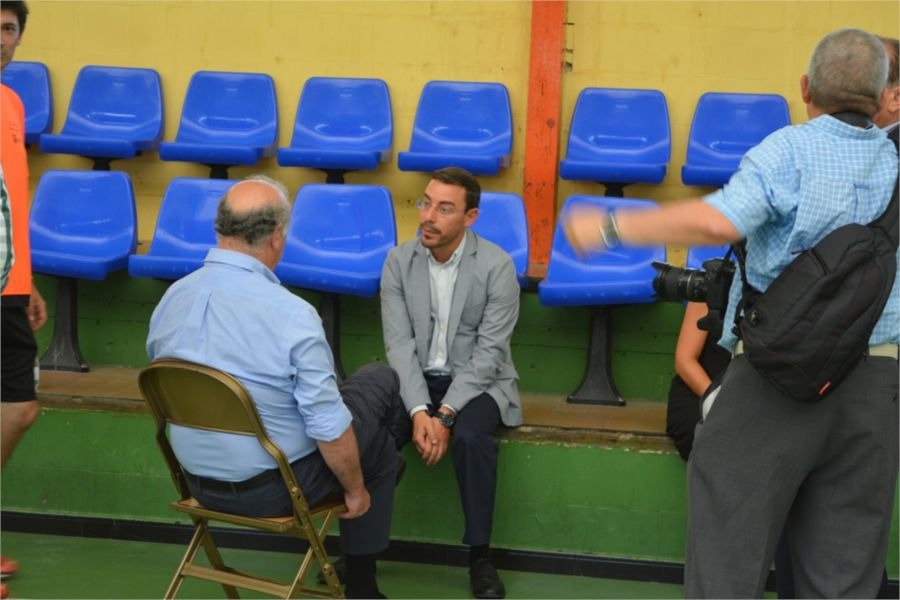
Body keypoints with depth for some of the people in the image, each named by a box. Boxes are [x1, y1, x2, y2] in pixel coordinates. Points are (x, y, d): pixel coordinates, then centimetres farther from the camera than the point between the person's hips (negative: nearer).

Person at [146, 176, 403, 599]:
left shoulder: (172, 298, -6)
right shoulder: (291, 314, -26)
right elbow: (329, 429, -22)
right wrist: (356, 490, -3)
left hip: (198, 484, 7)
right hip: (273, 488, -7)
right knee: (379, 447, 21)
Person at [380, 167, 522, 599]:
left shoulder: (496, 266, -14)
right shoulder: (399, 261, -4)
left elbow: (489, 352, -16)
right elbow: (399, 343, -9)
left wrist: (445, 414, -25)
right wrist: (419, 410, -23)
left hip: (478, 382, -3)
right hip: (417, 380, 3)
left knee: (470, 438, -34)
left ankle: (480, 555, -16)